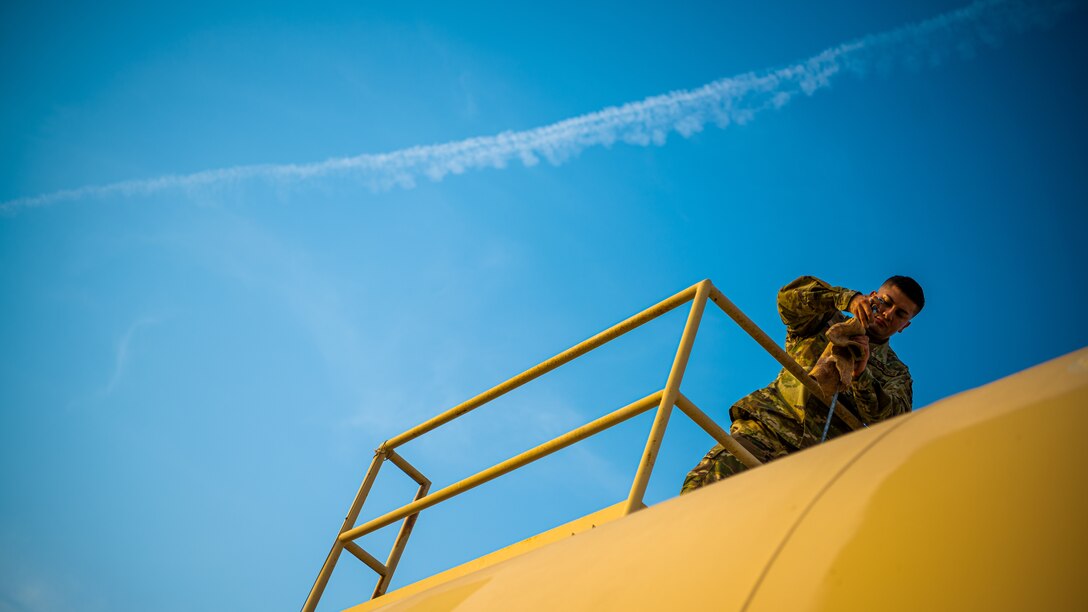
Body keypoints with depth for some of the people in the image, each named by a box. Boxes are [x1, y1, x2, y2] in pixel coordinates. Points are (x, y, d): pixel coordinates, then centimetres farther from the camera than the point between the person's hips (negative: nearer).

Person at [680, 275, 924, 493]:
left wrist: (861, 375, -15)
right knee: (706, 482, -28)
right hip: (765, 426, 0)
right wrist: (848, 298, -10)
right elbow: (789, 298, 2)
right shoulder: (827, 323, 23)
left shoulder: (897, 374, 24)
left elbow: (894, 421, 2)